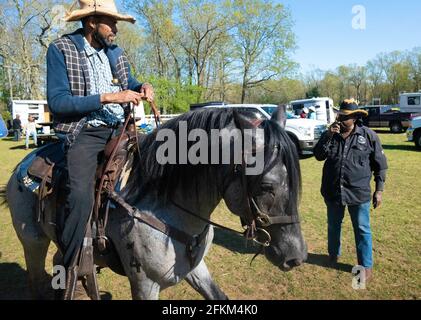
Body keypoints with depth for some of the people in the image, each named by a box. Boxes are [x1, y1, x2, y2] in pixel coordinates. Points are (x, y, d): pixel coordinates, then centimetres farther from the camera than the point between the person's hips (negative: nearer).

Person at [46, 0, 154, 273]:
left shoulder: (115, 51, 13)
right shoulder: (61, 49, -4)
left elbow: (128, 81, 28)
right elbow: (57, 102, -12)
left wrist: (142, 87, 2)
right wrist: (108, 97, -20)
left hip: (119, 129, 7)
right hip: (84, 132, -6)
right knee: (80, 196, -27)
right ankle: (67, 271, -6)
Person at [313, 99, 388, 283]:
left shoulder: (368, 136, -6)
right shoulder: (331, 134, 1)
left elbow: (380, 164, -2)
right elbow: (319, 156, -8)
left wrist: (379, 190, -4)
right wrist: (328, 136, -19)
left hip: (358, 192, -3)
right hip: (333, 191, 3)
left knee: (362, 230, 8)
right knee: (333, 226, 20)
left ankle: (366, 265, 24)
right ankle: (333, 254, 42)